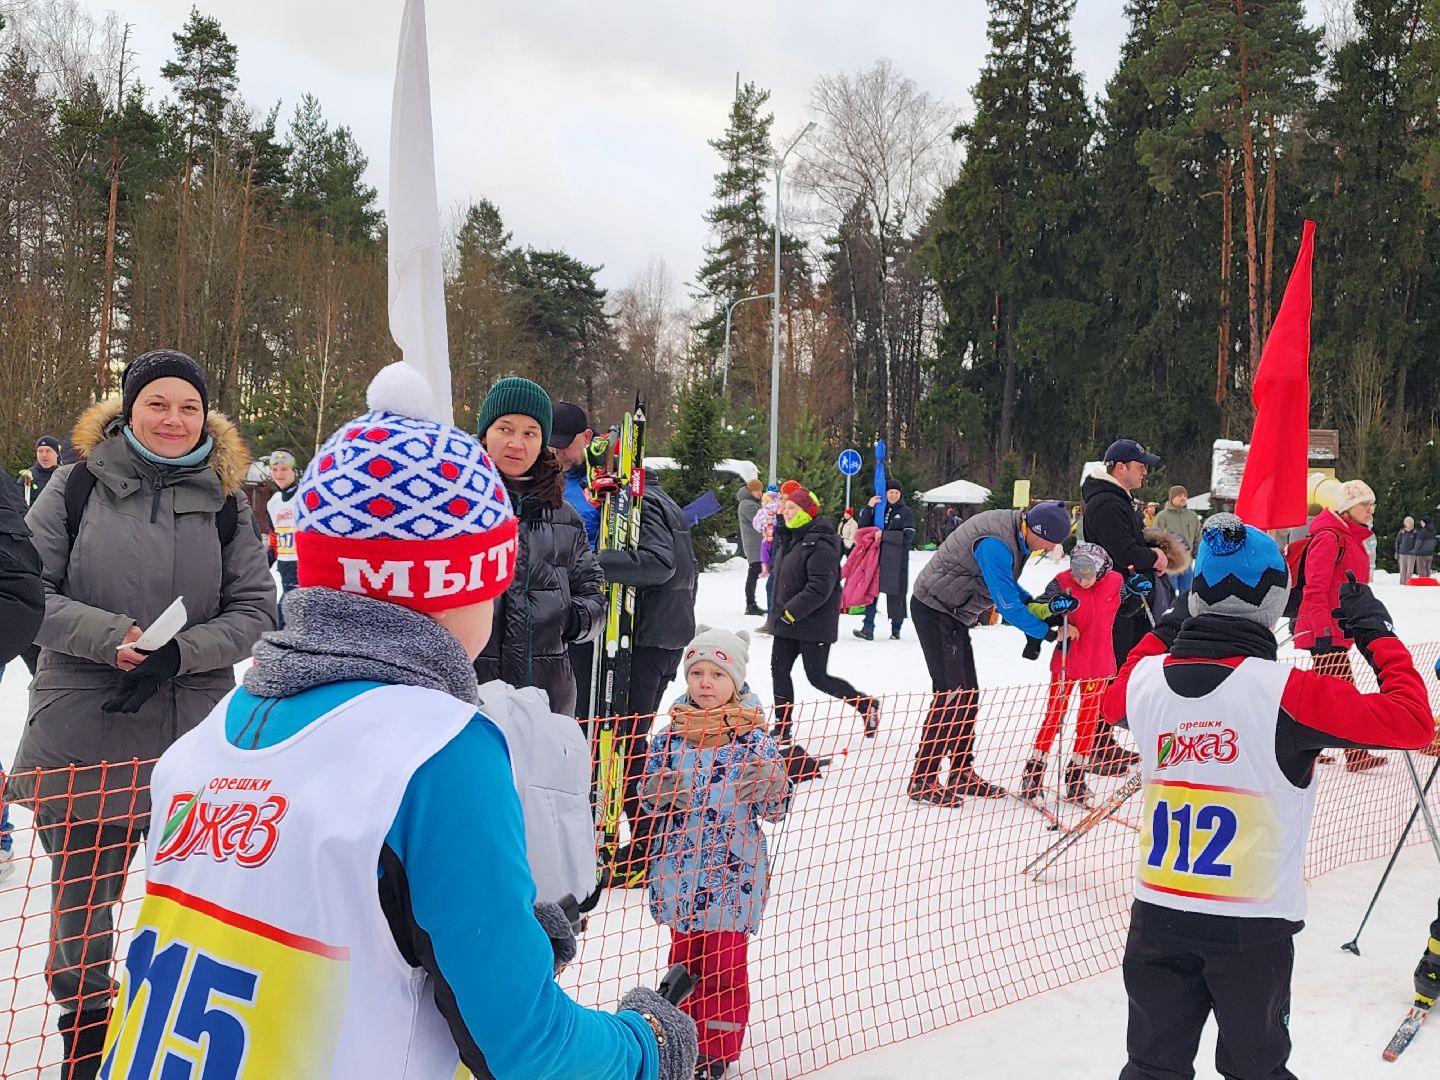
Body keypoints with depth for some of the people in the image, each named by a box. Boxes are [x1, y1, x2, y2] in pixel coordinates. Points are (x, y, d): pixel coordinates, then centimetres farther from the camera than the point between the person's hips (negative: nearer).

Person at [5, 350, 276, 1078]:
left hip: (195, 738, 1)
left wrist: (180, 651, -16)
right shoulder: (78, 486, -1)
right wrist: (111, 635, -18)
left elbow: (255, 610, 0)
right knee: (81, 901, 13)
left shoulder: (224, 500, 2)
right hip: (82, 736, -1)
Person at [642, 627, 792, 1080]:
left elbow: (777, 808, -4)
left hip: (733, 871, -3)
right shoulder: (669, 736, -1)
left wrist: (773, 786, -25)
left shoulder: (753, 739, -8)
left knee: (724, 960, 5)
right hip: (680, 868, 3)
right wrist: (659, 794, -15)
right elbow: (648, 795, 7)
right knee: (683, 952, 17)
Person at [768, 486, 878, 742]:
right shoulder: (790, 538, 11)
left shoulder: (821, 544, -19)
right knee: (779, 671, 7)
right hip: (786, 624, 9)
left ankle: (867, 705, 17)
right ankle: (781, 731, 16)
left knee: (818, 678, -2)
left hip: (814, 624, -9)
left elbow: (820, 587, -26)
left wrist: (792, 611, -23)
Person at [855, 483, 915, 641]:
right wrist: (869, 508, -6)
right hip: (876, 557, 3)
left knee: (896, 594, 1)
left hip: (897, 561, -3)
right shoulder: (877, 509, 13)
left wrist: (884, 535, -14)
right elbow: (863, 527, 6)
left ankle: (896, 629, 12)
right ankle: (868, 629, -7)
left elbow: (908, 536, -9)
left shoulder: (907, 512, 3)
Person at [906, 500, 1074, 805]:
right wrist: (1044, 632, -15)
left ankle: (962, 772, 21)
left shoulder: (1016, 534, 3)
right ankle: (922, 780, -7)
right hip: (934, 609, -10)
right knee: (950, 694, -12)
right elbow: (1007, 603, -26)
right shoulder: (995, 543, -29)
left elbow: (1007, 586, 14)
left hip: (954, 614, 10)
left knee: (968, 693, 11)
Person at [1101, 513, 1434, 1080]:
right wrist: (1377, 634, -3)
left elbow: (1112, 703, 19)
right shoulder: (1285, 692, -19)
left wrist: (1164, 632, 25)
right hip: (1252, 925, -3)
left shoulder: (1145, 679, -5)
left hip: (1158, 911, 3)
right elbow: (1413, 721, -16)